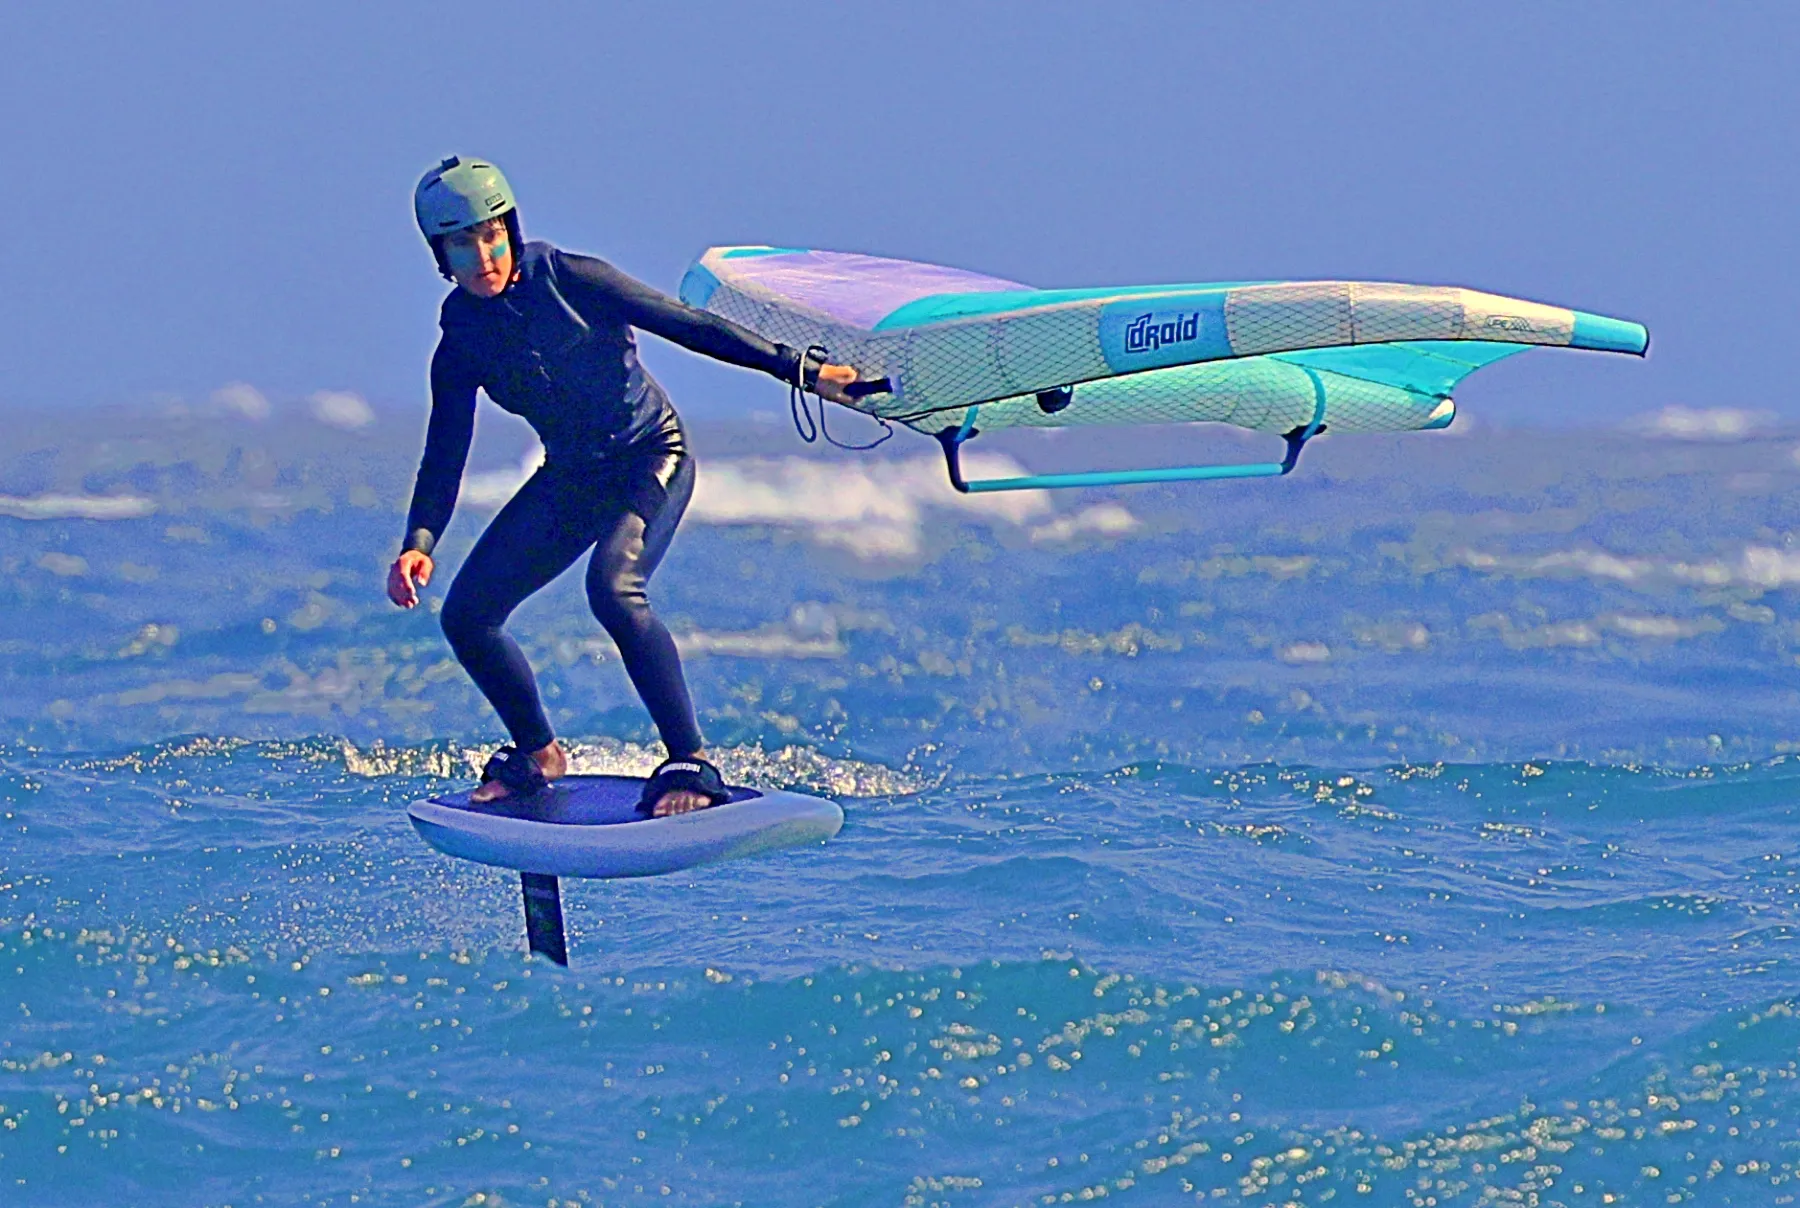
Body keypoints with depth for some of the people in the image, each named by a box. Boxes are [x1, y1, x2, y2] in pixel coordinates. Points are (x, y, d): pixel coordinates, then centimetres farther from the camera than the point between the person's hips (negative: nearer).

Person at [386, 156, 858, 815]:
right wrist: (419, 544, -23)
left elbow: (689, 326, -12)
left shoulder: (567, 279, -16)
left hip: (652, 457, -6)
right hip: (572, 477, 6)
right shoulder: (460, 346, -3)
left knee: (613, 587, -33)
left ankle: (691, 762, -26)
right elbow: (443, 459, -3)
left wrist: (800, 369, -14)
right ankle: (537, 754, 20)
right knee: (466, 616, -4)